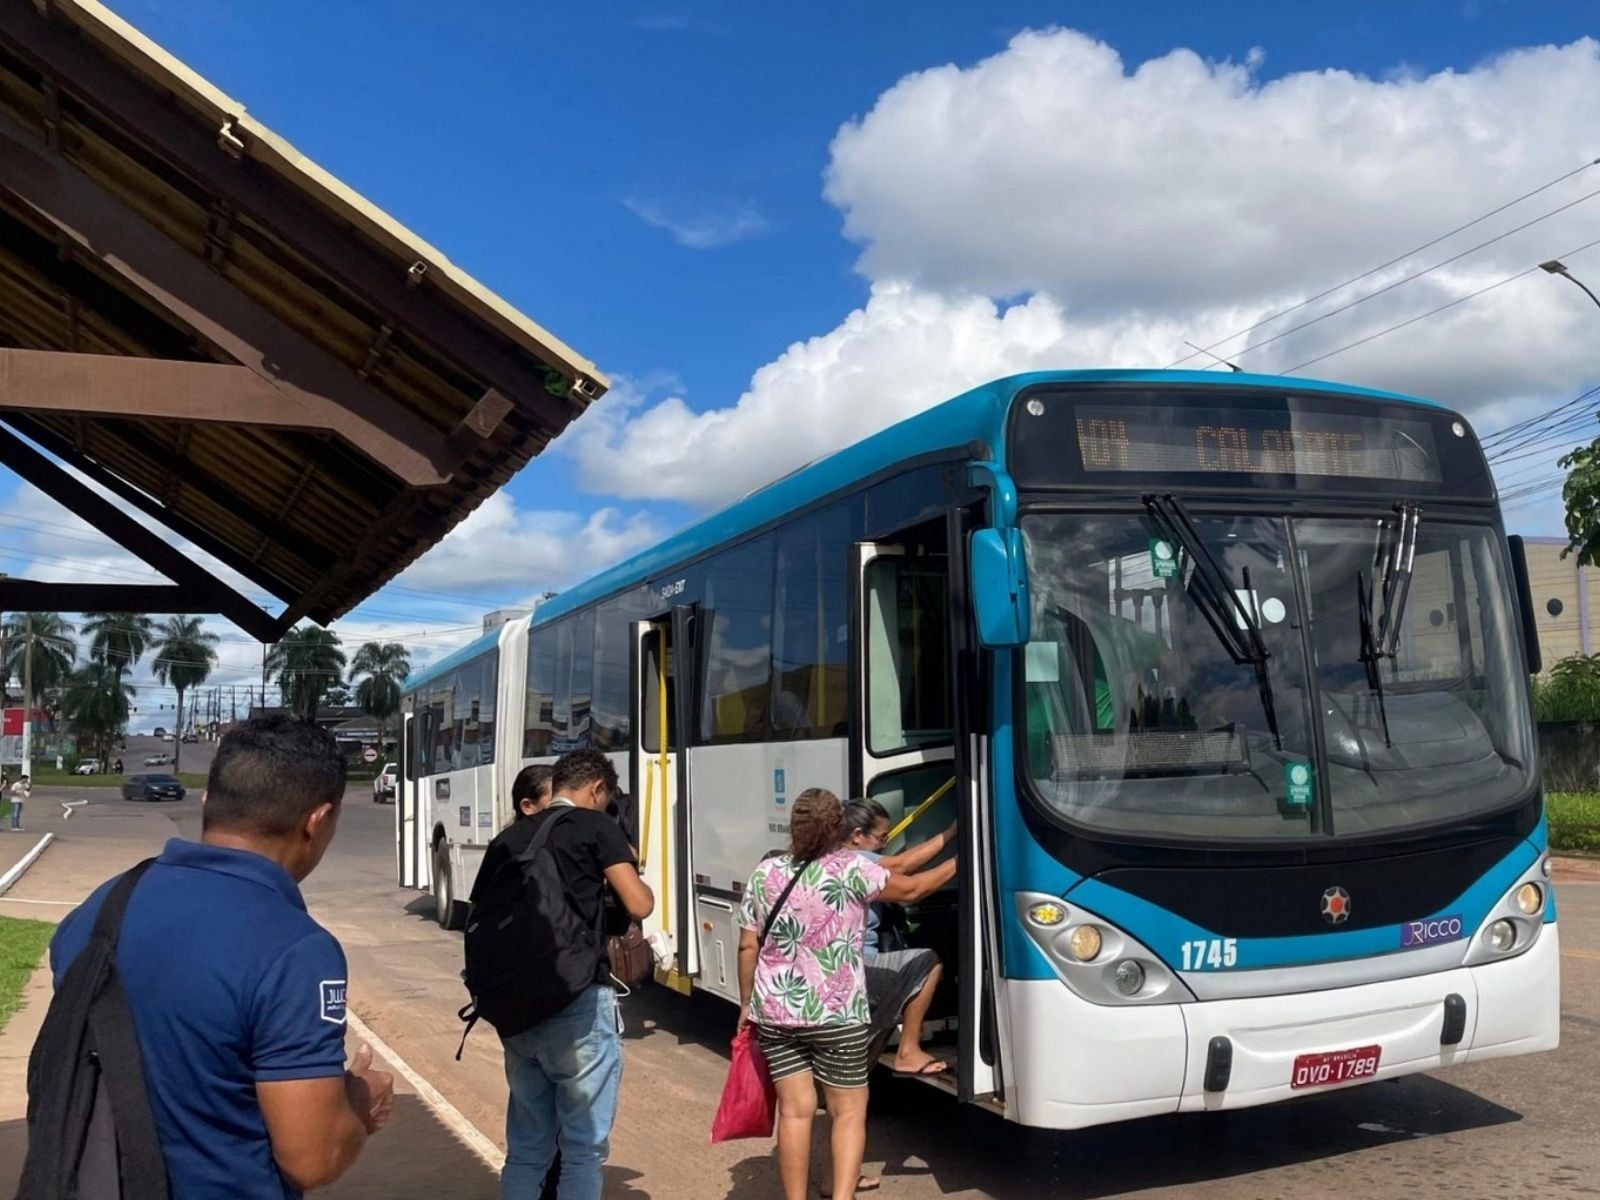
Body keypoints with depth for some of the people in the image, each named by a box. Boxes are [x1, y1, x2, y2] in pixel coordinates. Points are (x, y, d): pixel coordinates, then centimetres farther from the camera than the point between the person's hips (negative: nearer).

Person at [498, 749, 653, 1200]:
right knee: (584, 1145, 5)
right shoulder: (595, 826, -3)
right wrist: (630, 869, 11)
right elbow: (639, 905, -8)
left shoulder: (510, 836, 14)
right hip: (578, 1003, -6)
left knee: (526, 1146, 16)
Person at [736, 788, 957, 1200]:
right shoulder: (851, 869, -9)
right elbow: (911, 889, 3)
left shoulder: (764, 874, 2)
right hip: (837, 1014, -3)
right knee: (849, 1111, 8)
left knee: (795, 1110, 10)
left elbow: (748, 947, 4)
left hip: (775, 1012, 3)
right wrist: (957, 864, 19)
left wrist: (747, 1005, 15)